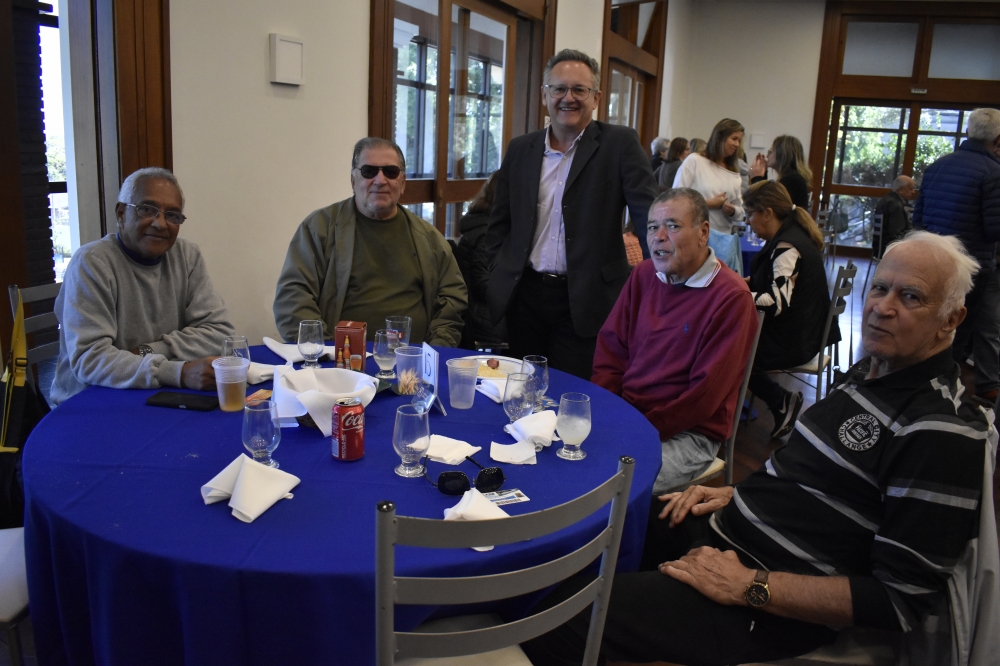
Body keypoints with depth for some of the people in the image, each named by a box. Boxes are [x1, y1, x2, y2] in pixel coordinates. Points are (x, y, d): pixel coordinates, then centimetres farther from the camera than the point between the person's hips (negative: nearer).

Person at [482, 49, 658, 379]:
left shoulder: (620, 143, -3)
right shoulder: (520, 149, 9)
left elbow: (649, 214, -8)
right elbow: (500, 223, 15)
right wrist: (498, 278, 7)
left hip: (585, 302, -4)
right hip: (523, 296, 4)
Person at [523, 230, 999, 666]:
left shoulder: (944, 433, -19)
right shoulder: (870, 373, 8)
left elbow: (901, 601, -21)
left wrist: (750, 587, -23)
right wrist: (739, 493, 6)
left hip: (777, 606, -9)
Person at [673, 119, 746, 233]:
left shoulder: (735, 173, 14)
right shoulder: (694, 161, -3)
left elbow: (740, 210, 15)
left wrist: (732, 211, -7)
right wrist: (708, 203, -12)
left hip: (723, 236, 5)